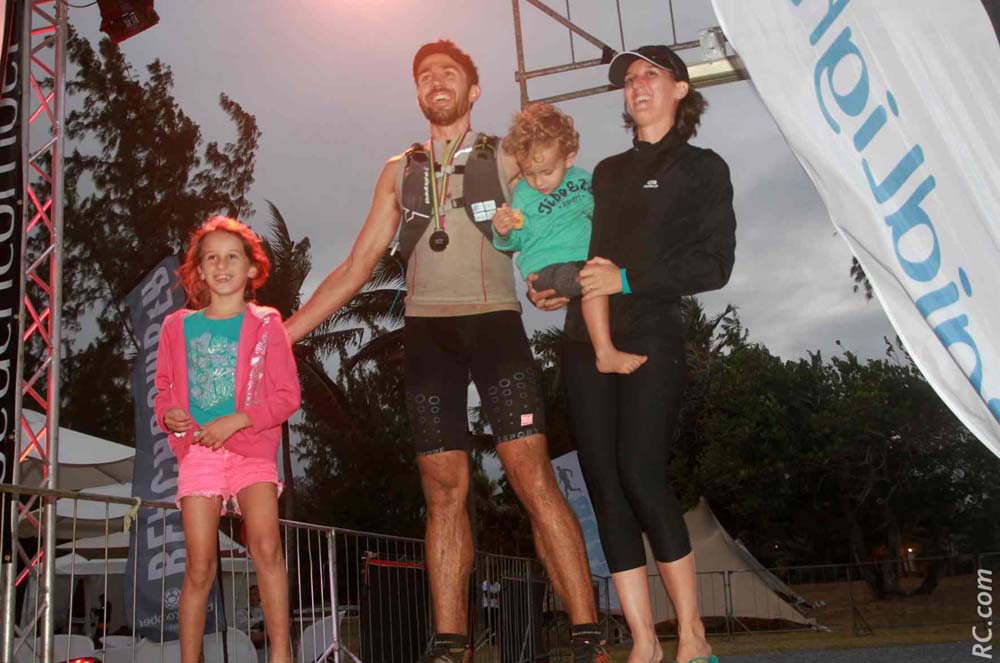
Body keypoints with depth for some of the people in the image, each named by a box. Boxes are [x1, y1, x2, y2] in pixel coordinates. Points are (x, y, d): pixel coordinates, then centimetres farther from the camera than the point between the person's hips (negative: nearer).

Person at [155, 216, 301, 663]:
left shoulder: (265, 324, 3)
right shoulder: (177, 327, 11)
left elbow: (287, 395, -2)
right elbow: (164, 390, 16)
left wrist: (236, 421, -14)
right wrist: (168, 416, -7)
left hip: (251, 448, -2)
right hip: (196, 451, 2)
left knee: (265, 546, -22)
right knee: (199, 566, 1)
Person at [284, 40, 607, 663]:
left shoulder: (506, 160, 11)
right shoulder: (399, 172, 18)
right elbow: (356, 267, 17)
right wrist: (280, 333, 12)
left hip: (496, 323, -3)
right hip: (427, 332, 3)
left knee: (534, 478, -13)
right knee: (445, 490, 1)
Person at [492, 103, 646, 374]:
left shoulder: (583, 178, 10)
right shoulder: (524, 194, -2)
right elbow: (517, 241, 0)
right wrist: (504, 232, -20)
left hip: (589, 258, 7)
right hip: (548, 267, -7)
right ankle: (605, 354, -32)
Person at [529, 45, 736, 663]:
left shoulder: (702, 167, 7)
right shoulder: (607, 171, 23)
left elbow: (714, 264, -3)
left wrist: (628, 280, -11)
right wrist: (557, 289, 4)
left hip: (651, 334, -5)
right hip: (586, 339, 5)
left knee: (641, 474, -18)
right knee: (604, 484, -2)